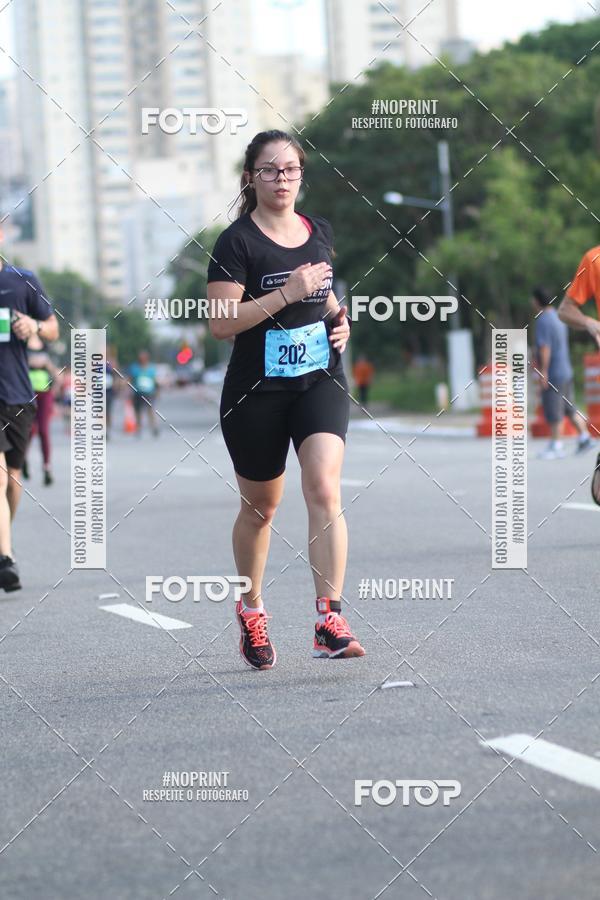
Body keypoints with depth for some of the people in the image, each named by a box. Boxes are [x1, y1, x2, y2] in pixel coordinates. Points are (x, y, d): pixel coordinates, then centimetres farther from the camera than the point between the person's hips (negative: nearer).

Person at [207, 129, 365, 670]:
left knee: (324, 489, -17)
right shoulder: (237, 242, -9)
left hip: (320, 381, 3)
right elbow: (220, 322, -17)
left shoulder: (320, 232, 9)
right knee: (260, 507, 12)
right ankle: (251, 610, 35)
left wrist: (340, 319, 5)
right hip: (256, 392, -3)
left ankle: (330, 620, -21)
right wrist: (288, 293, -22)